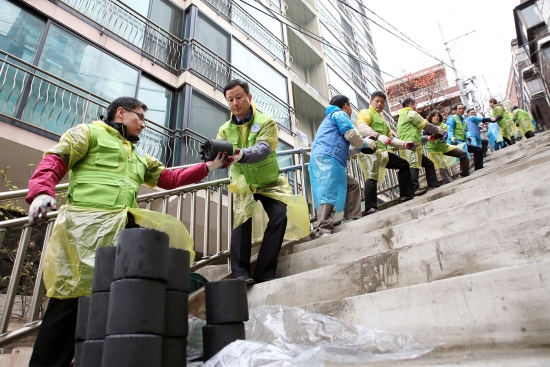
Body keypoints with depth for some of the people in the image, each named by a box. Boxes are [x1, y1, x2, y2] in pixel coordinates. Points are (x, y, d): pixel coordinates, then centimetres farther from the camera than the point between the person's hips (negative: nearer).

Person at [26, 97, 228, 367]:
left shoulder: (140, 157, 31)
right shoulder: (89, 132, 13)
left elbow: (170, 178, 25)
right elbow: (54, 161, 1)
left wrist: (208, 167, 17)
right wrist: (41, 191, -20)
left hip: (121, 225, 6)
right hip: (83, 222, -6)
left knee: (170, 232, -13)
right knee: (70, 294, -5)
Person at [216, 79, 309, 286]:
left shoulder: (266, 122, -11)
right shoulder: (225, 129, 0)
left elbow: (263, 149, -31)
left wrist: (241, 155, -53)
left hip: (269, 183, -1)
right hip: (242, 184, 2)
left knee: (279, 217, -18)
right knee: (241, 218, -19)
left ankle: (264, 273, -12)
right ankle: (240, 272, -17)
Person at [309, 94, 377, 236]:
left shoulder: (332, 118, 39)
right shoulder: (339, 114, 10)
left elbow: (343, 147, 37)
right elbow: (351, 134, -3)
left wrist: (359, 148, 35)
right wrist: (366, 144, 14)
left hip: (324, 160, 10)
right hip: (326, 159, -10)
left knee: (352, 185, 15)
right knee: (328, 193, -20)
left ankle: (352, 220, 9)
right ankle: (324, 230, -29)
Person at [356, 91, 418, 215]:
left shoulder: (383, 120, 31)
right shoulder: (366, 113, 3)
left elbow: (390, 138, 33)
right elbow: (361, 127, -21)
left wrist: (404, 144, 16)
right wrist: (378, 136, -36)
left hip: (383, 151, 9)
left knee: (404, 164, 15)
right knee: (373, 177, -24)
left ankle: (406, 195, 18)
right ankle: (370, 208, -29)